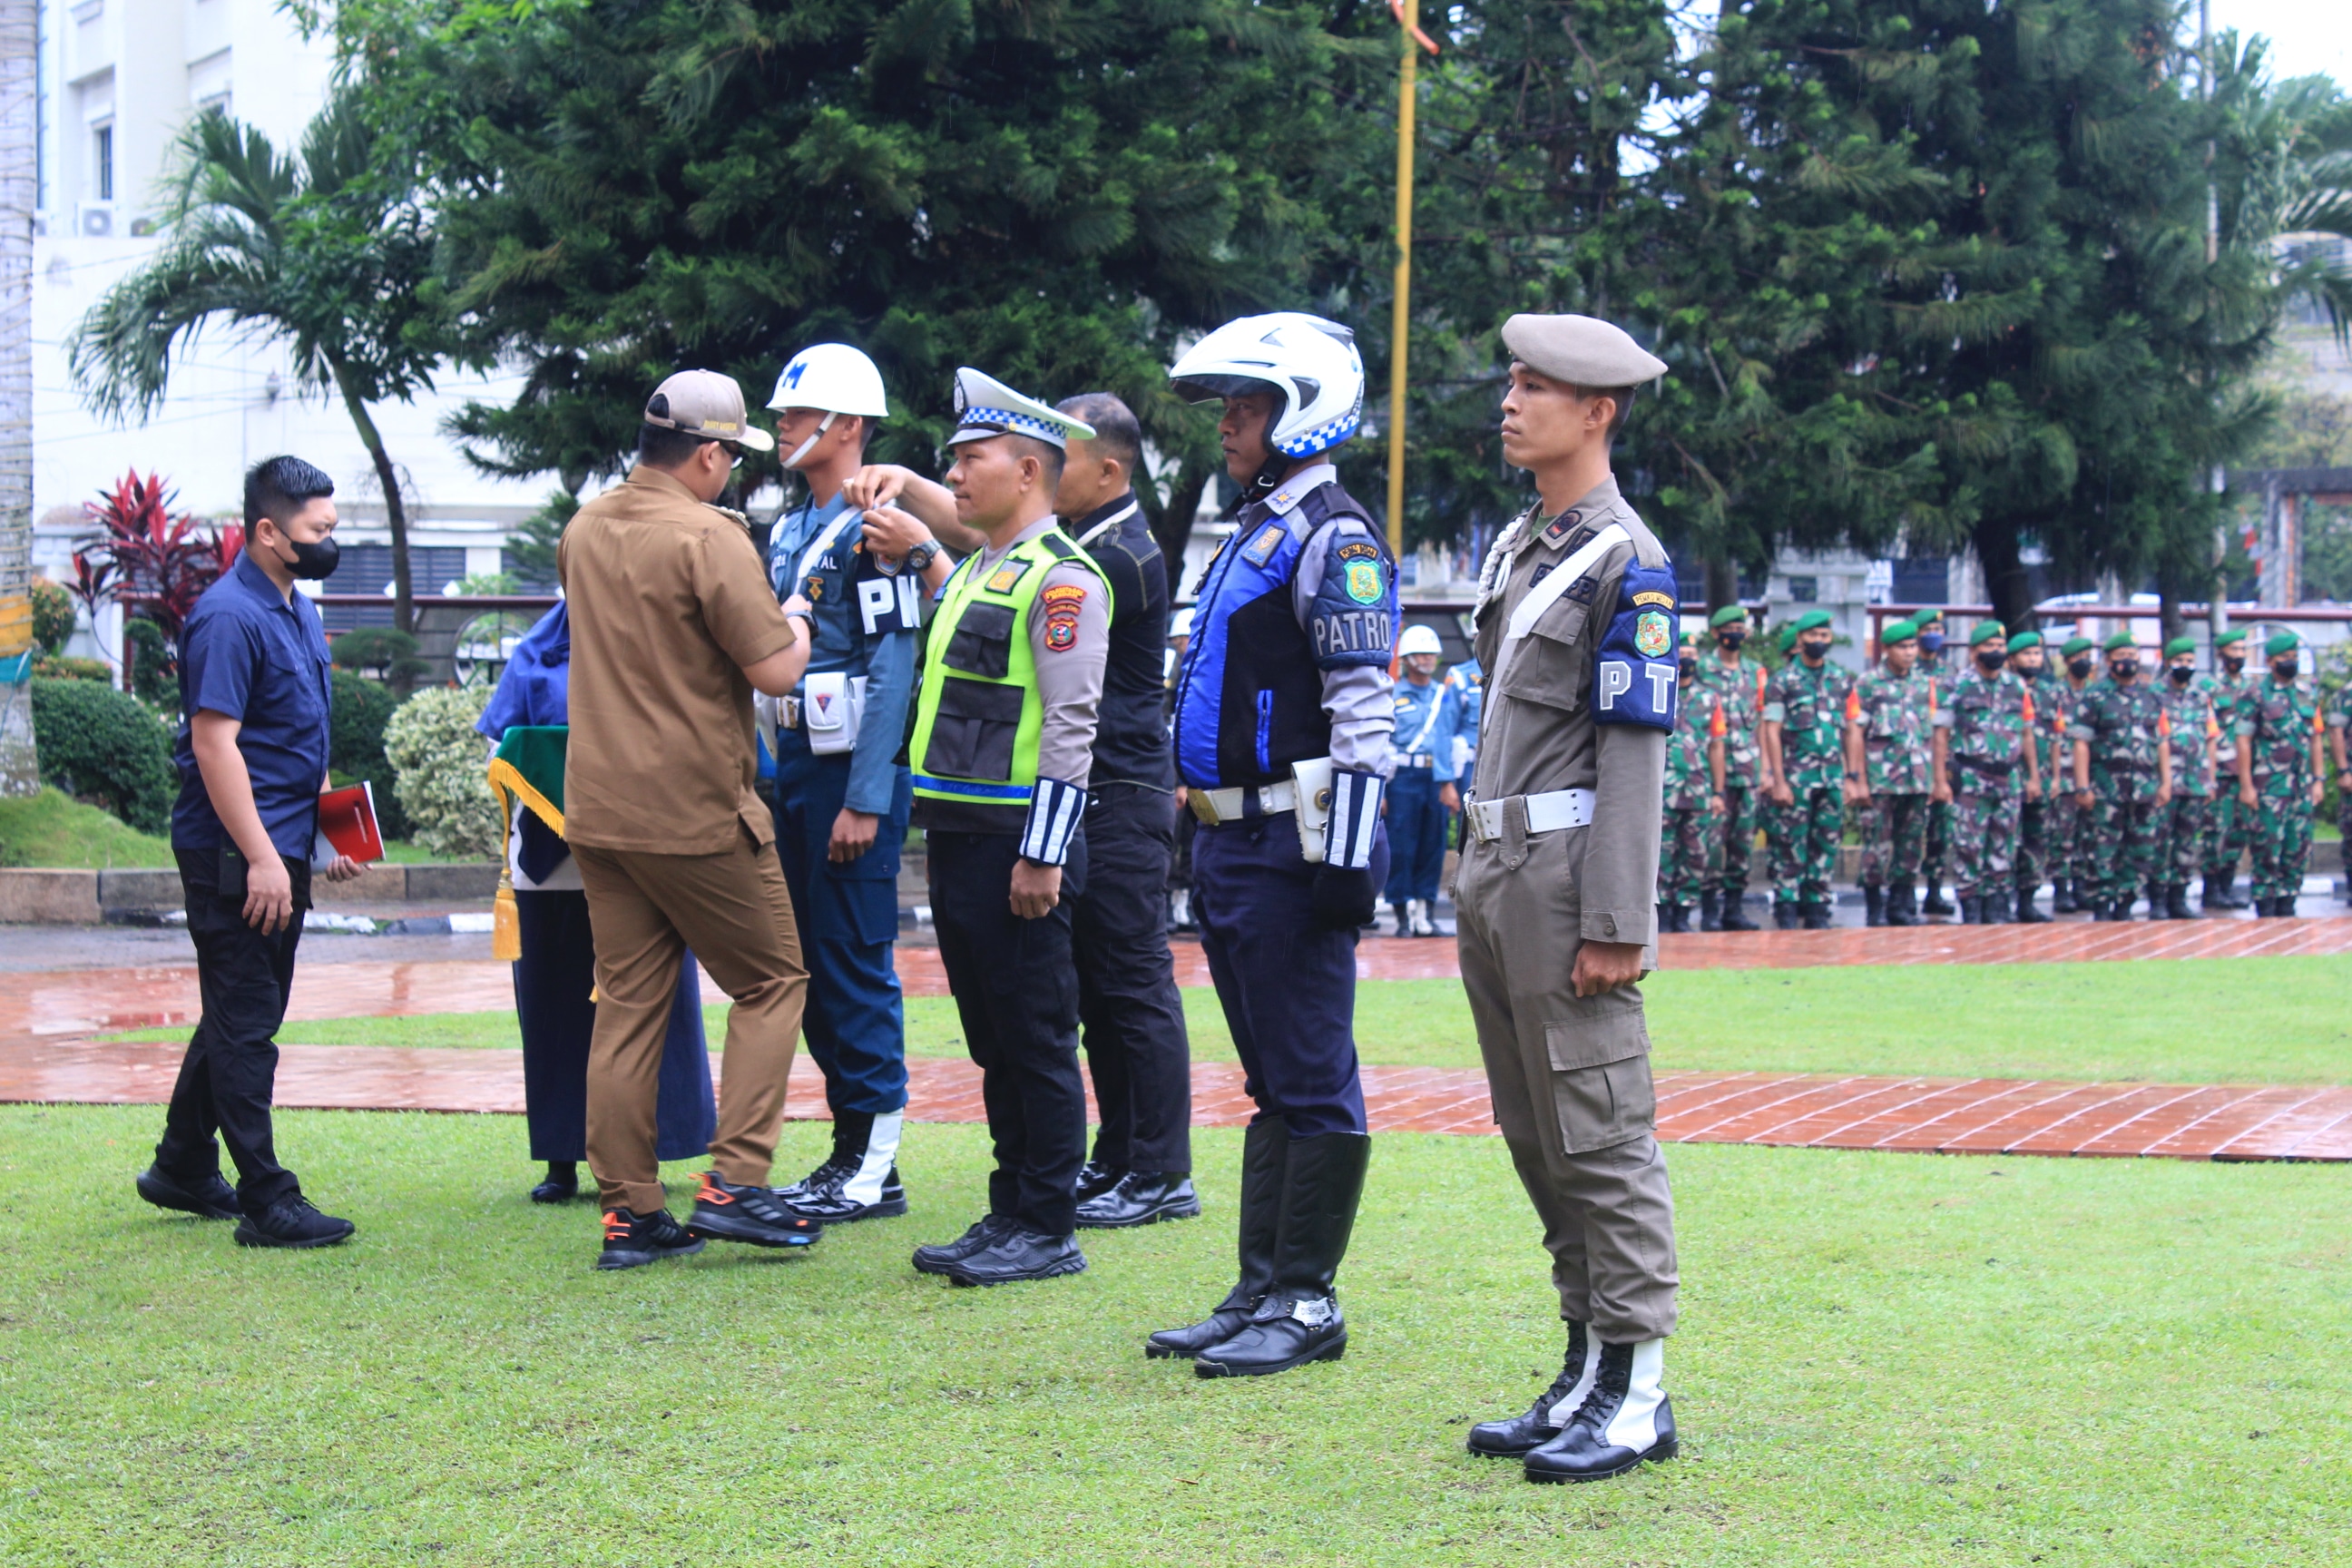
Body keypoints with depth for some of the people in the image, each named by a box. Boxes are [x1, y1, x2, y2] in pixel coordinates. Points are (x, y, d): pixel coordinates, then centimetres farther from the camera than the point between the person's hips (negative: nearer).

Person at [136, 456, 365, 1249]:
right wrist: (259, 858, -23)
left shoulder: (297, 612, 14)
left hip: (279, 853, 10)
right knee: (244, 1023, -5)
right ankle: (267, 1203, -3)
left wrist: (329, 832, 19)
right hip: (233, 856, -10)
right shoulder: (228, 616, -16)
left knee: (239, 1017, 17)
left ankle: (183, 1170, 29)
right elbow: (214, 744, -21)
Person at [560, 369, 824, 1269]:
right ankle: (734, 1182, -2)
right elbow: (775, 672, -17)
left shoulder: (585, 530, 10)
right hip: (696, 812, -7)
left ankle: (628, 1211, 8)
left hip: (597, 810, 7)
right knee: (771, 981, 7)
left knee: (626, 1005, 9)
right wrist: (796, 622, 4)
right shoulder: (709, 539, -15)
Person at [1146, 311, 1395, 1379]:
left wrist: (1345, 858, -22)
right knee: (1271, 1081, 13)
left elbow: (1362, 712, -18)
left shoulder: (1334, 540, -11)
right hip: (1232, 846, 10)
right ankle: (1260, 1293, 19)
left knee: (1312, 1081, -4)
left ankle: (1308, 1305, 0)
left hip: (1295, 849, -10)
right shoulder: (1252, 535, 19)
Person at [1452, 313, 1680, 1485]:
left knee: (1601, 1140, -5)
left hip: (1570, 873, -9)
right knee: (1535, 1138, 11)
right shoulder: (1515, 547, 16)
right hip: (1496, 867, 9)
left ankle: (1638, 1392, 0)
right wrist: (1479, 886, 18)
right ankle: (1587, 1375, 18)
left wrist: (1614, 927, -18)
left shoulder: (1626, 562, -10)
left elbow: (1634, 751, -14)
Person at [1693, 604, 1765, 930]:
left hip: (1749, 768, 4)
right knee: (1714, 837, -7)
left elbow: (1763, 722, 15)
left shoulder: (1756, 671, 14)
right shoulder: (1700, 669, 1)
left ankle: (1734, 906, 11)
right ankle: (1710, 909, -4)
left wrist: (1765, 769, 9)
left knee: (1744, 839, 5)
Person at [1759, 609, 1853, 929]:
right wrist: (1779, 780, -10)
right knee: (1795, 845, -4)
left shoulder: (1843, 679, 12)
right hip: (1798, 775, -4)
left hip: (1833, 775, 4)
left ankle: (1816, 906, 12)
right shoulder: (1783, 680, 0)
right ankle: (1786, 909, 1)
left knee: (1827, 844, 5)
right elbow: (1772, 731, -3)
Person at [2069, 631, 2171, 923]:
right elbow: (2081, 743, -3)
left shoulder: (2152, 698, 14)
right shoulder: (2095, 697, 1)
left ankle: (2123, 907, 12)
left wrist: (2166, 782, 7)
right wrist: (2082, 786, -10)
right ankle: (2102, 908, 4)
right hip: (2107, 787, -4)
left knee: (2142, 853, 2)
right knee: (2105, 852, -3)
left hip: (2146, 787, 4)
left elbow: (2162, 743, 15)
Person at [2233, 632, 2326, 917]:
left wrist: (2319, 780, 8)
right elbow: (2243, 741, -6)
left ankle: (2287, 904, 13)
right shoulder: (2255, 696, -3)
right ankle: (2265, 907, 3)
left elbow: (2317, 739, 14)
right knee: (2268, 847, -4)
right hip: (2268, 784, -5)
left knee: (2298, 848, 4)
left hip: (2302, 784, 5)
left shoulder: (2309, 695, 12)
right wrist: (2246, 785, -11)